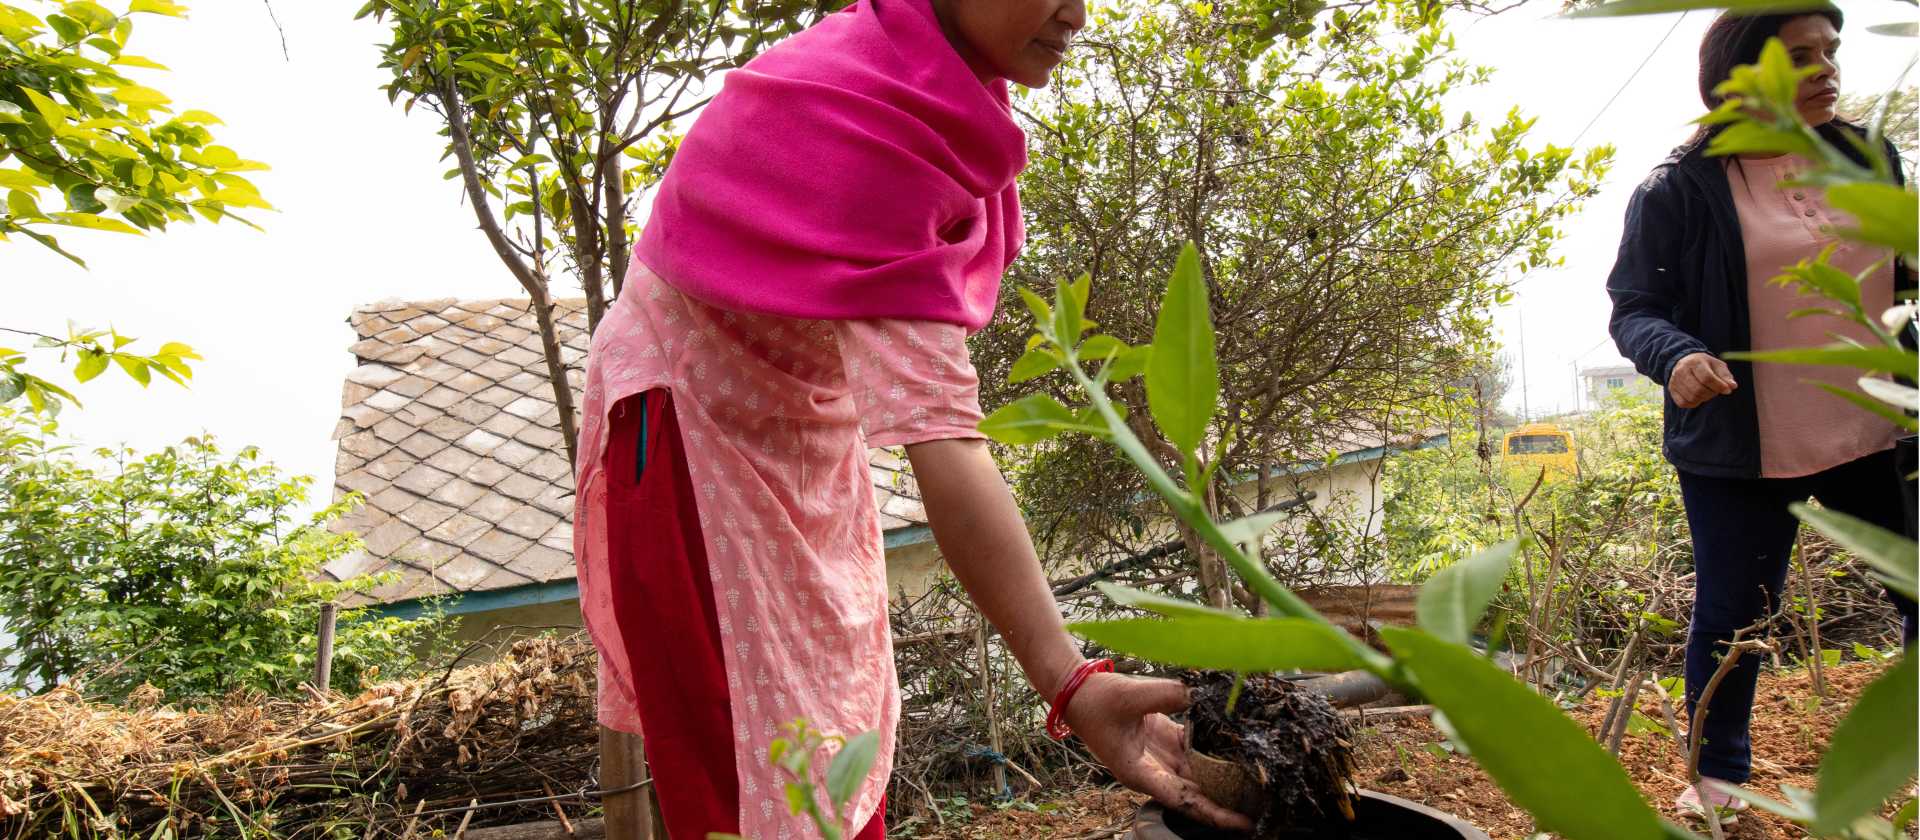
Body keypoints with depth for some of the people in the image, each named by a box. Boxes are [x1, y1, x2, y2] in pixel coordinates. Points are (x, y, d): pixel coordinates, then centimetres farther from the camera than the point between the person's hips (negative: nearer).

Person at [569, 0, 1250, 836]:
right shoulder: (872, 131, -34)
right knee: (747, 754, -2)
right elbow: (936, 426, -43)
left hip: (802, 417, 9)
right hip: (695, 416, -8)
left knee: (840, 709, 13)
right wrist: (1069, 681, -47)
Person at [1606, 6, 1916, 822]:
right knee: (1731, 614, 7)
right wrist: (1675, 355, -29)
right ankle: (1718, 778, 27)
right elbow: (1634, 309, -9)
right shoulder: (1679, 190, -9)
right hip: (1741, 448, -4)